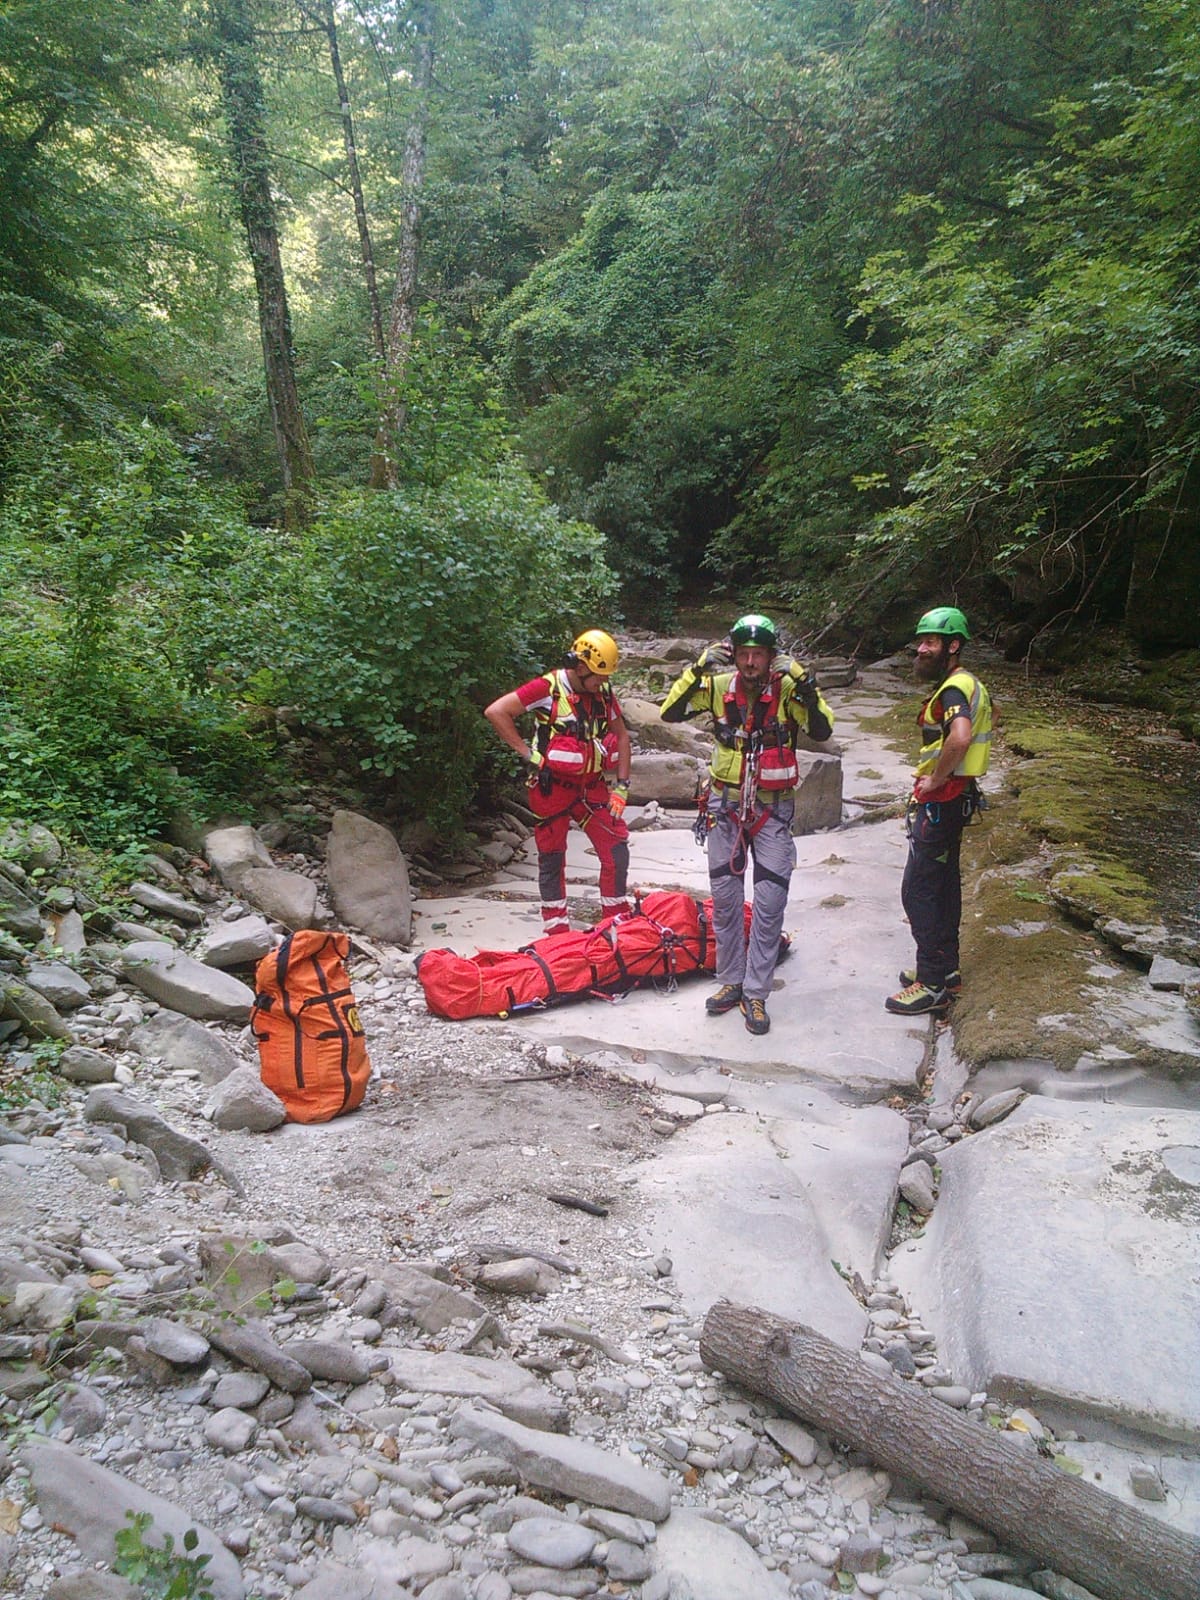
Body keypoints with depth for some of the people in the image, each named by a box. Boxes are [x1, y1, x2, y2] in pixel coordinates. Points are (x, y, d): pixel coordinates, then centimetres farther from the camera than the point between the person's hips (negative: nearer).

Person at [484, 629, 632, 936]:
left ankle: (617, 917, 14)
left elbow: (621, 736, 13)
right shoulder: (548, 688, -14)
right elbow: (496, 712, -16)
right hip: (553, 787, -4)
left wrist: (622, 785, 5)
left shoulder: (604, 692, 3)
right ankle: (555, 926, 18)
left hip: (592, 786, 5)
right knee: (552, 856, 6)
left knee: (617, 848, -1)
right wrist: (527, 752, -15)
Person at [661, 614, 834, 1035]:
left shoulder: (786, 689, -11)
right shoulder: (719, 685, -5)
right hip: (726, 804, 2)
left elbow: (821, 731, -22)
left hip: (774, 809, -2)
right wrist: (698, 669, -21)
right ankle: (730, 981, 25)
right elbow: (670, 713, -12)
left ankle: (755, 993, 10)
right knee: (725, 897, 10)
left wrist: (804, 684, -30)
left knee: (769, 902, -2)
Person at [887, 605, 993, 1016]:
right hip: (955, 797, 11)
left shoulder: (954, 689, -19)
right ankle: (945, 969, 29)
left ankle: (932, 986, 0)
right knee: (943, 884, 18)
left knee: (918, 890, -5)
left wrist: (935, 779, -24)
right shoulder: (967, 685, 14)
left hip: (941, 801, -11)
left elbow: (959, 737, -39)